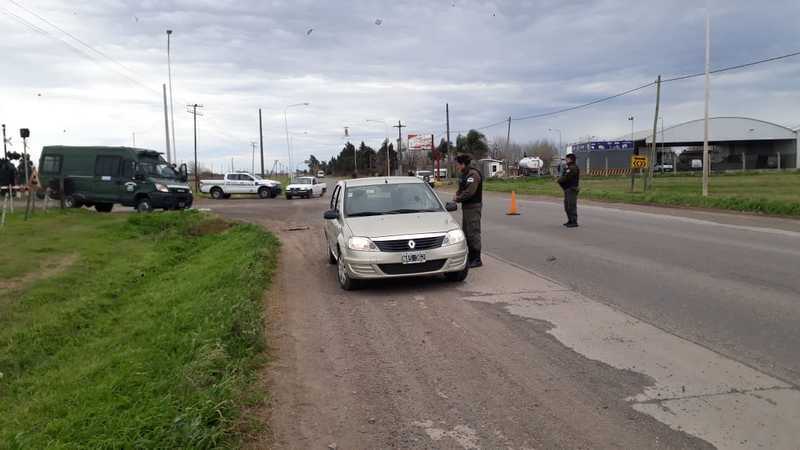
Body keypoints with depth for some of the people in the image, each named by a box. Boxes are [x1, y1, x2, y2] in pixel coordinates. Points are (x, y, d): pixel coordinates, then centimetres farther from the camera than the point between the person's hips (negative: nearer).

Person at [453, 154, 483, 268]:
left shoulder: (473, 174, -16)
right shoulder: (464, 174, 15)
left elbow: (469, 192, -24)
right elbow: (461, 189, 21)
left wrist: (458, 199, -12)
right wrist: (457, 195, -1)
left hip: (473, 207, -11)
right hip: (466, 207, 11)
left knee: (473, 232, -8)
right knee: (466, 232, 15)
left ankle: (476, 260, -3)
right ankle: (470, 257, 25)